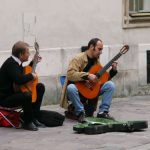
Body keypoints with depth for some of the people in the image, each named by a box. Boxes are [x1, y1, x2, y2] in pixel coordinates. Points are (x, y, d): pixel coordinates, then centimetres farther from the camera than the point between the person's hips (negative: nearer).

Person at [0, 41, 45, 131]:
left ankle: (34, 118, 12)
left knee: (40, 87, 14)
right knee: (28, 96, -37)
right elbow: (19, 79, -38)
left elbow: (22, 73, 28)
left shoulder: (16, 62, 8)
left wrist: (33, 62, 19)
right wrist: (32, 76, -20)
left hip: (15, 92, 11)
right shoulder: (10, 64, -23)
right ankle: (27, 122, -12)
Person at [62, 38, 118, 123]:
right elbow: (70, 74, -27)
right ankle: (80, 113, -24)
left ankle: (103, 112, -10)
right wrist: (87, 76, -33)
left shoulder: (96, 60, 9)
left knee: (110, 85, -12)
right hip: (78, 89, -6)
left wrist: (113, 71, -3)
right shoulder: (79, 58, -13)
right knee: (71, 88, -40)